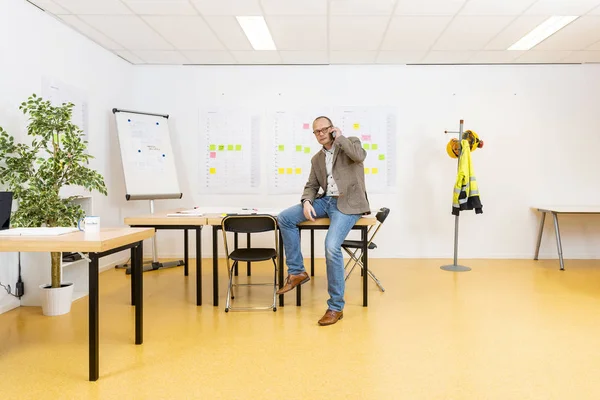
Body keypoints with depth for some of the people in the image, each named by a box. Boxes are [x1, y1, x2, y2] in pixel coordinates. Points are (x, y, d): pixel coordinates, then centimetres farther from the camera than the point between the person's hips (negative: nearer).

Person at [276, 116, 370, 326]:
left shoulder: (351, 142, 2)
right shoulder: (317, 159, 18)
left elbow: (360, 155, -21)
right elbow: (311, 186, 14)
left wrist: (339, 137, -10)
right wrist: (307, 202, -7)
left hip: (347, 203, -7)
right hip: (325, 201, 7)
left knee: (331, 246, -27)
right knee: (284, 218, -9)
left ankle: (336, 306, -12)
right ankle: (296, 272, 0)